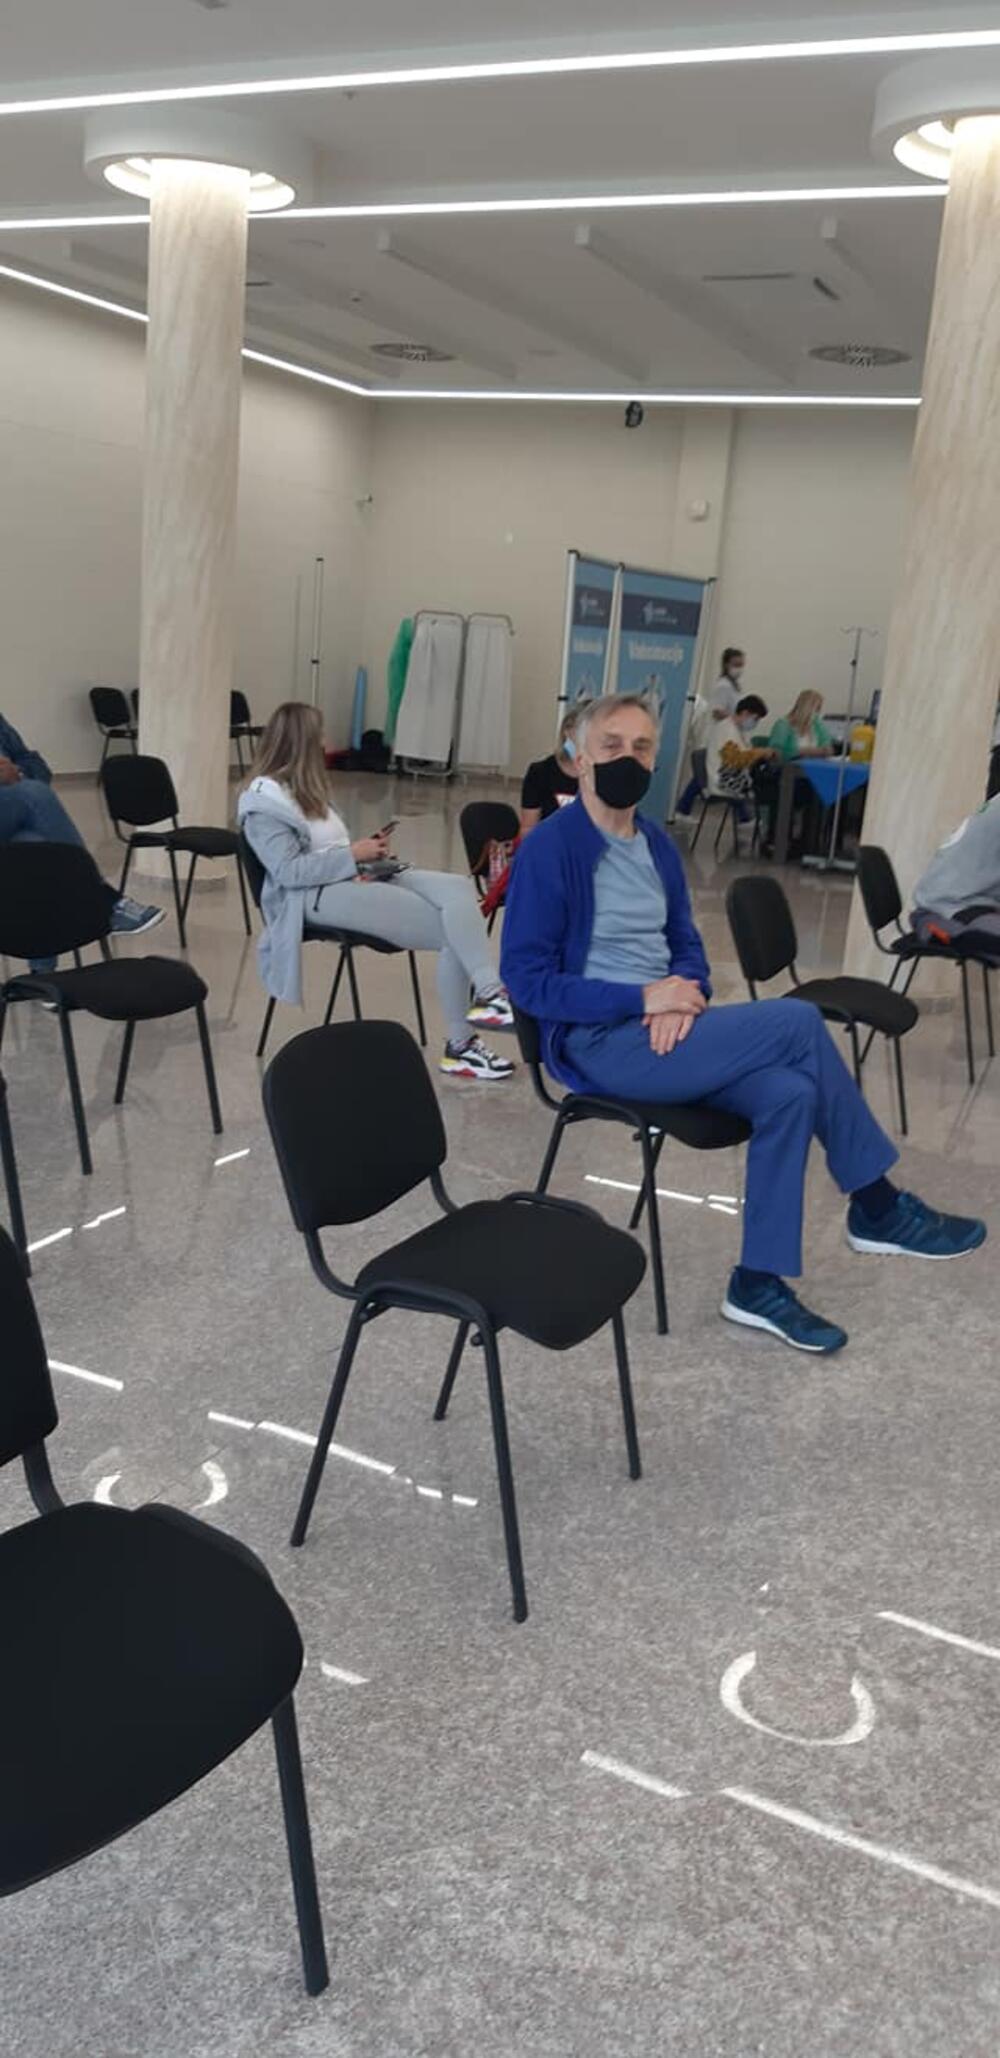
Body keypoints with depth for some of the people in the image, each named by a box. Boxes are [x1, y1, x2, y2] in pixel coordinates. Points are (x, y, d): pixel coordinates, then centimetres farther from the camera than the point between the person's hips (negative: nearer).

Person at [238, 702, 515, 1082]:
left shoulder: (302, 788, 23)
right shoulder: (264, 800, -6)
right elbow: (289, 871, -16)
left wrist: (367, 851, 4)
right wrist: (353, 856, -15)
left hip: (355, 877, 8)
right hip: (317, 894, -8)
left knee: (459, 889, -20)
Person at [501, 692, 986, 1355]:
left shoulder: (658, 844, 12)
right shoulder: (550, 848, -11)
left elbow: (686, 946, 18)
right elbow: (527, 981, -14)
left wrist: (683, 993, -8)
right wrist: (644, 999, -21)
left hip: (661, 1030, 7)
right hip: (598, 1043, -7)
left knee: (789, 1092, -20)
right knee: (798, 1020, -19)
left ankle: (759, 1282, -9)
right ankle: (879, 1207, -4)